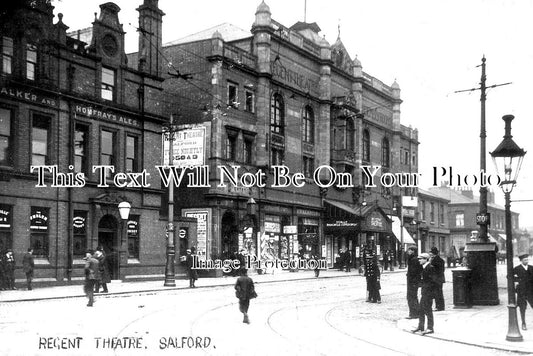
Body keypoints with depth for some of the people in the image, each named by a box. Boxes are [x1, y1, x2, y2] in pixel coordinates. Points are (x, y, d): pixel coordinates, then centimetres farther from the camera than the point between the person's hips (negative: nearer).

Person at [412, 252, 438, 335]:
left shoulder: (430, 268, -16)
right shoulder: (424, 268, 13)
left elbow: (434, 280, -19)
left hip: (429, 292, -10)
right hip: (424, 291, 10)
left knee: (427, 309, -4)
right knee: (421, 309, 14)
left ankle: (430, 328, 3)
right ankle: (421, 327, 23)